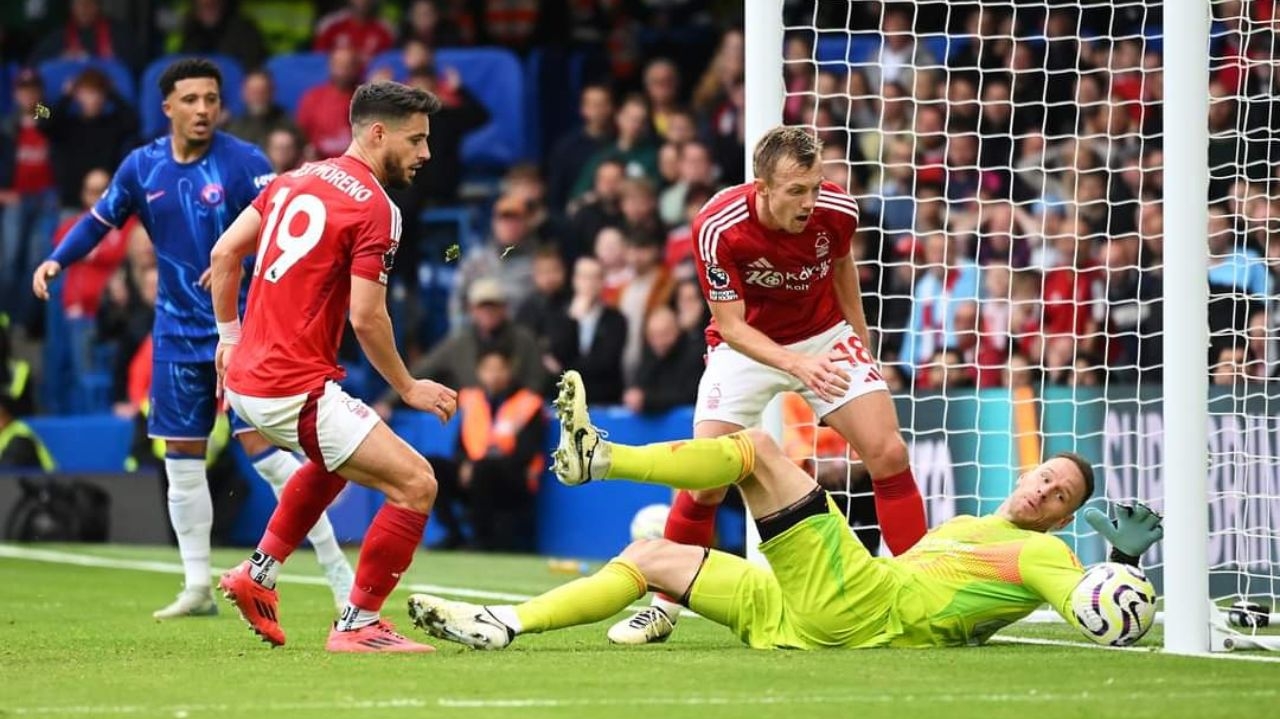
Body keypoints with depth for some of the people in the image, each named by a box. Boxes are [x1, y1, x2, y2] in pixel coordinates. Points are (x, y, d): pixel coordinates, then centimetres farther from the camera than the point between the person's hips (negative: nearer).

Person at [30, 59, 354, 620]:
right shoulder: (142, 167, 2)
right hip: (178, 332, 5)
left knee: (264, 449, -13)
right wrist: (57, 260, 1)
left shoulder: (244, 162, -11)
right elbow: (100, 219, 15)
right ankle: (198, 588, 19)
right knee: (182, 459, 8)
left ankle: (337, 571, -7)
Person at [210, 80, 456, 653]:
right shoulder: (375, 208, -13)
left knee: (335, 462, 36)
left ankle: (258, 576, 34)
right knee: (416, 484, -9)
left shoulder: (295, 180, 11)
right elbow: (366, 318, -17)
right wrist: (408, 388, -4)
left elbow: (225, 252, 14)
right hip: (296, 391, -9)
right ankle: (356, 626, -5)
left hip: (245, 377, 9)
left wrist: (230, 337, 22)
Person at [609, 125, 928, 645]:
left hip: (826, 337, 2)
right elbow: (732, 326, -24)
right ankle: (664, 607, 8)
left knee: (888, 453, -12)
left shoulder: (836, 211, -21)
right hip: (747, 346, -2)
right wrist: (797, 365, -40)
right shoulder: (718, 228, -30)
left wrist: (862, 351, 15)